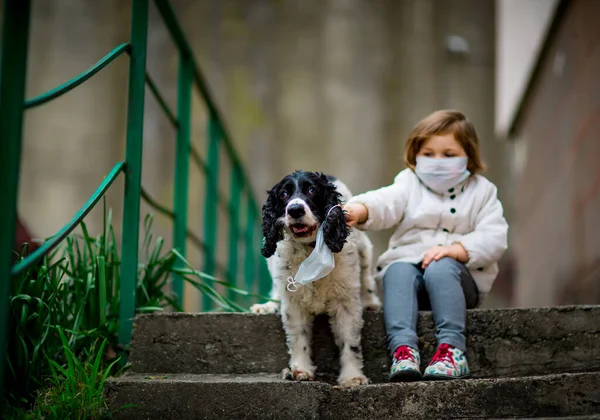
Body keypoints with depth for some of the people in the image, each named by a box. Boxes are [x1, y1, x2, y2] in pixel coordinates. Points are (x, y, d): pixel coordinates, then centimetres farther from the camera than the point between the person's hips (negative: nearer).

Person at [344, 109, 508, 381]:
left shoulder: (482, 191, 10)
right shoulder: (410, 183, 11)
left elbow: (494, 239, -4)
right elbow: (384, 202, -12)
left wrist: (455, 249, -21)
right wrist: (358, 210, -36)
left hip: (461, 272, -1)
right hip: (408, 259, 1)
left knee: (440, 269, -34)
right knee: (398, 271, -32)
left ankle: (452, 349, -39)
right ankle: (403, 349, -46)